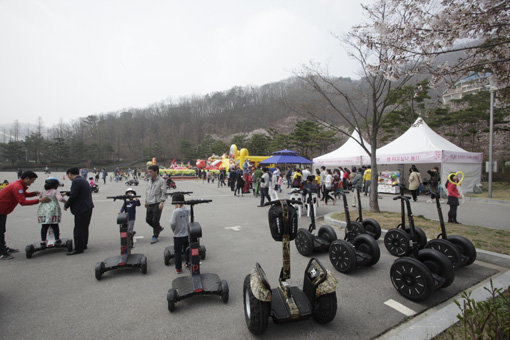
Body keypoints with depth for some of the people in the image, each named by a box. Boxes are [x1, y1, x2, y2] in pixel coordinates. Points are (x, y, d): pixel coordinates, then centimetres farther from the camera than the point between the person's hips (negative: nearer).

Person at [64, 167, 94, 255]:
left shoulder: (76, 181, -16)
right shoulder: (83, 180, 15)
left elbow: (73, 196, -19)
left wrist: (66, 205, -5)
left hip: (81, 209, -10)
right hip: (88, 207, 10)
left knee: (78, 229, -3)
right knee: (84, 228, 19)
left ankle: (78, 248, 4)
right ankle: (84, 245, 30)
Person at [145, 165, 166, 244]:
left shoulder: (161, 181, -9)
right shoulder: (150, 180, 13)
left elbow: (163, 192, -12)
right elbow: (147, 191, 21)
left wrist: (162, 202, -21)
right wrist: (146, 201, 21)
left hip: (157, 204, -7)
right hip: (150, 204, 7)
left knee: (155, 221, -3)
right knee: (148, 220, 12)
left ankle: (155, 237, 11)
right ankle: (159, 228, 34)